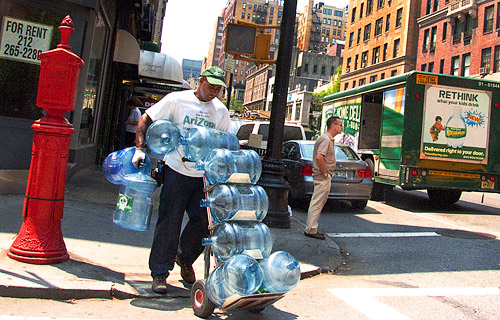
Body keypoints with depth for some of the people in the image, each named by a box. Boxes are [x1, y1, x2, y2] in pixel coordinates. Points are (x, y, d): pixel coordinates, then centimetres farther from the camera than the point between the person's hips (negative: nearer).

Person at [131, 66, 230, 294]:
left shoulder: (221, 111, 9)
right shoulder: (177, 100, -2)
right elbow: (146, 119, 0)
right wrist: (140, 148, -12)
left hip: (205, 176, 4)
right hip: (177, 171, -4)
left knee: (204, 223, 3)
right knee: (169, 222, -1)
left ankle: (185, 259, 30)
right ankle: (159, 273, 12)